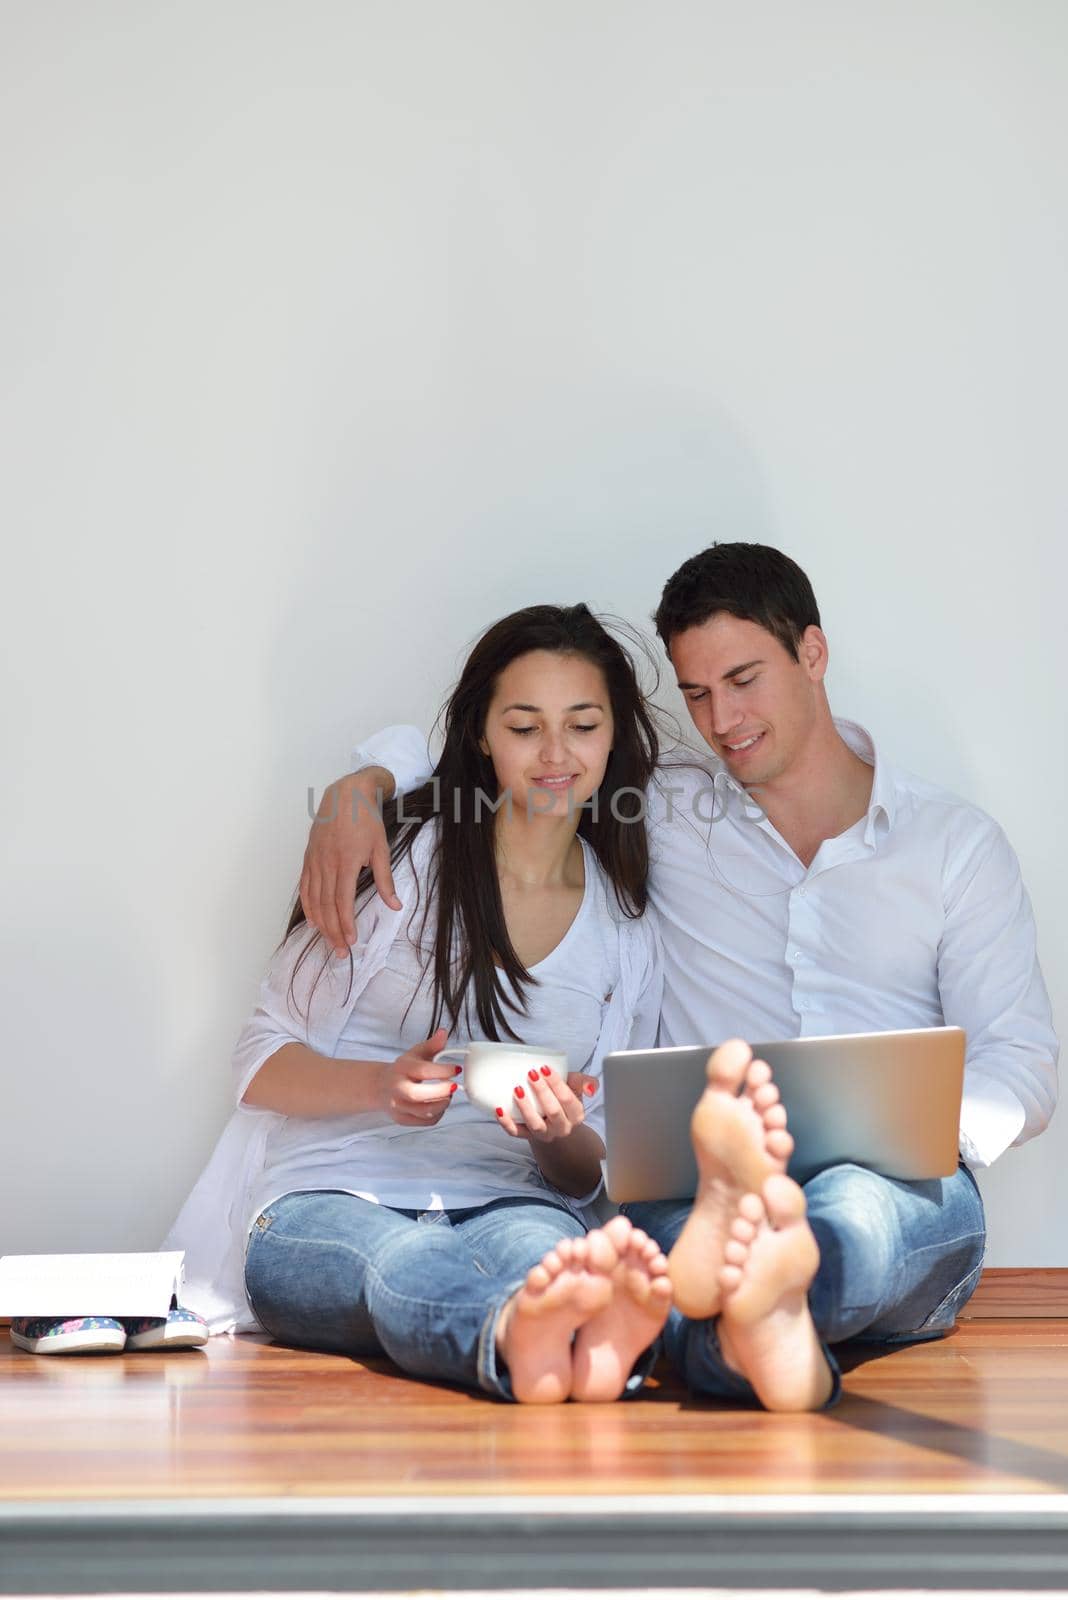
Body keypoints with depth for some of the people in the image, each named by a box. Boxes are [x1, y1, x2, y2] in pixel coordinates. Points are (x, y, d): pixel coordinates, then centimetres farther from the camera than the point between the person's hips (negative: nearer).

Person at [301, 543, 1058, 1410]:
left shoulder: (957, 841, 18)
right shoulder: (665, 812, 21)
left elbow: (1022, 1065, 11)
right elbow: (445, 739, 26)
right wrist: (356, 791, 4)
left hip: (896, 1189, 0)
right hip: (691, 1187, 0)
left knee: (857, 1204, -40)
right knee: (663, 1213, -40)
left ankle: (741, 1303, -68)